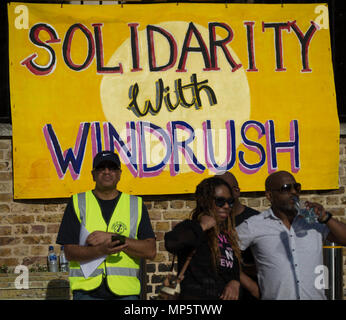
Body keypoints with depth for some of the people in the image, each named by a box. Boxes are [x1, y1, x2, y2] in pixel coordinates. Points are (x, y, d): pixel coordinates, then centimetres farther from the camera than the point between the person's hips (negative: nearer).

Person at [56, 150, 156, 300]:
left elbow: (150, 251, 1)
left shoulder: (136, 205, 11)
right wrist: (101, 250, -17)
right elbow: (70, 252, 1)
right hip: (87, 291, -1)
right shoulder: (78, 203, 9)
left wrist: (112, 238, -9)